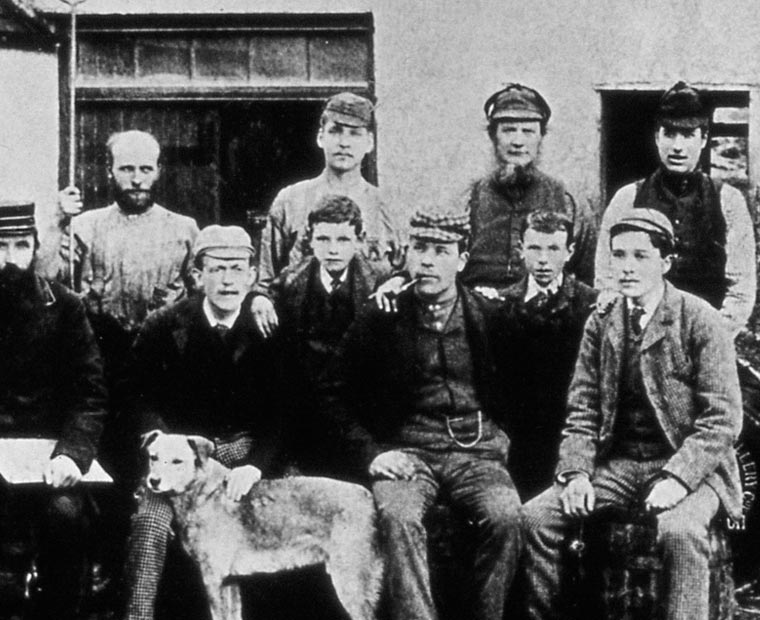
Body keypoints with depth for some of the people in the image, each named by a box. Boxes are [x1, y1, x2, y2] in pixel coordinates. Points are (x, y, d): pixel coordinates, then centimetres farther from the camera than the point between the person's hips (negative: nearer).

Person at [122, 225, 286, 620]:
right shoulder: (164, 326, -3)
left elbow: (280, 410, -4)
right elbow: (143, 399, -2)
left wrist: (255, 465, -22)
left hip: (244, 445, 1)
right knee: (150, 520, -27)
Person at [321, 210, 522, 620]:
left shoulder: (491, 317, 7)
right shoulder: (381, 320, 5)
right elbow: (336, 395, 8)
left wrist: (504, 443, 0)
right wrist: (369, 453, -3)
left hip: (477, 450, 0)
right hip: (406, 451, 0)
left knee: (505, 516, -30)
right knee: (398, 516, -33)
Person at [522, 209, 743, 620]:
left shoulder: (701, 321, -4)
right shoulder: (600, 324, 9)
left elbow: (722, 420, -10)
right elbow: (582, 411, 8)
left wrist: (677, 478, -22)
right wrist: (576, 473, -10)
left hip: (688, 467, -5)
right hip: (618, 465, 5)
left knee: (679, 532, -35)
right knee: (534, 517, -14)